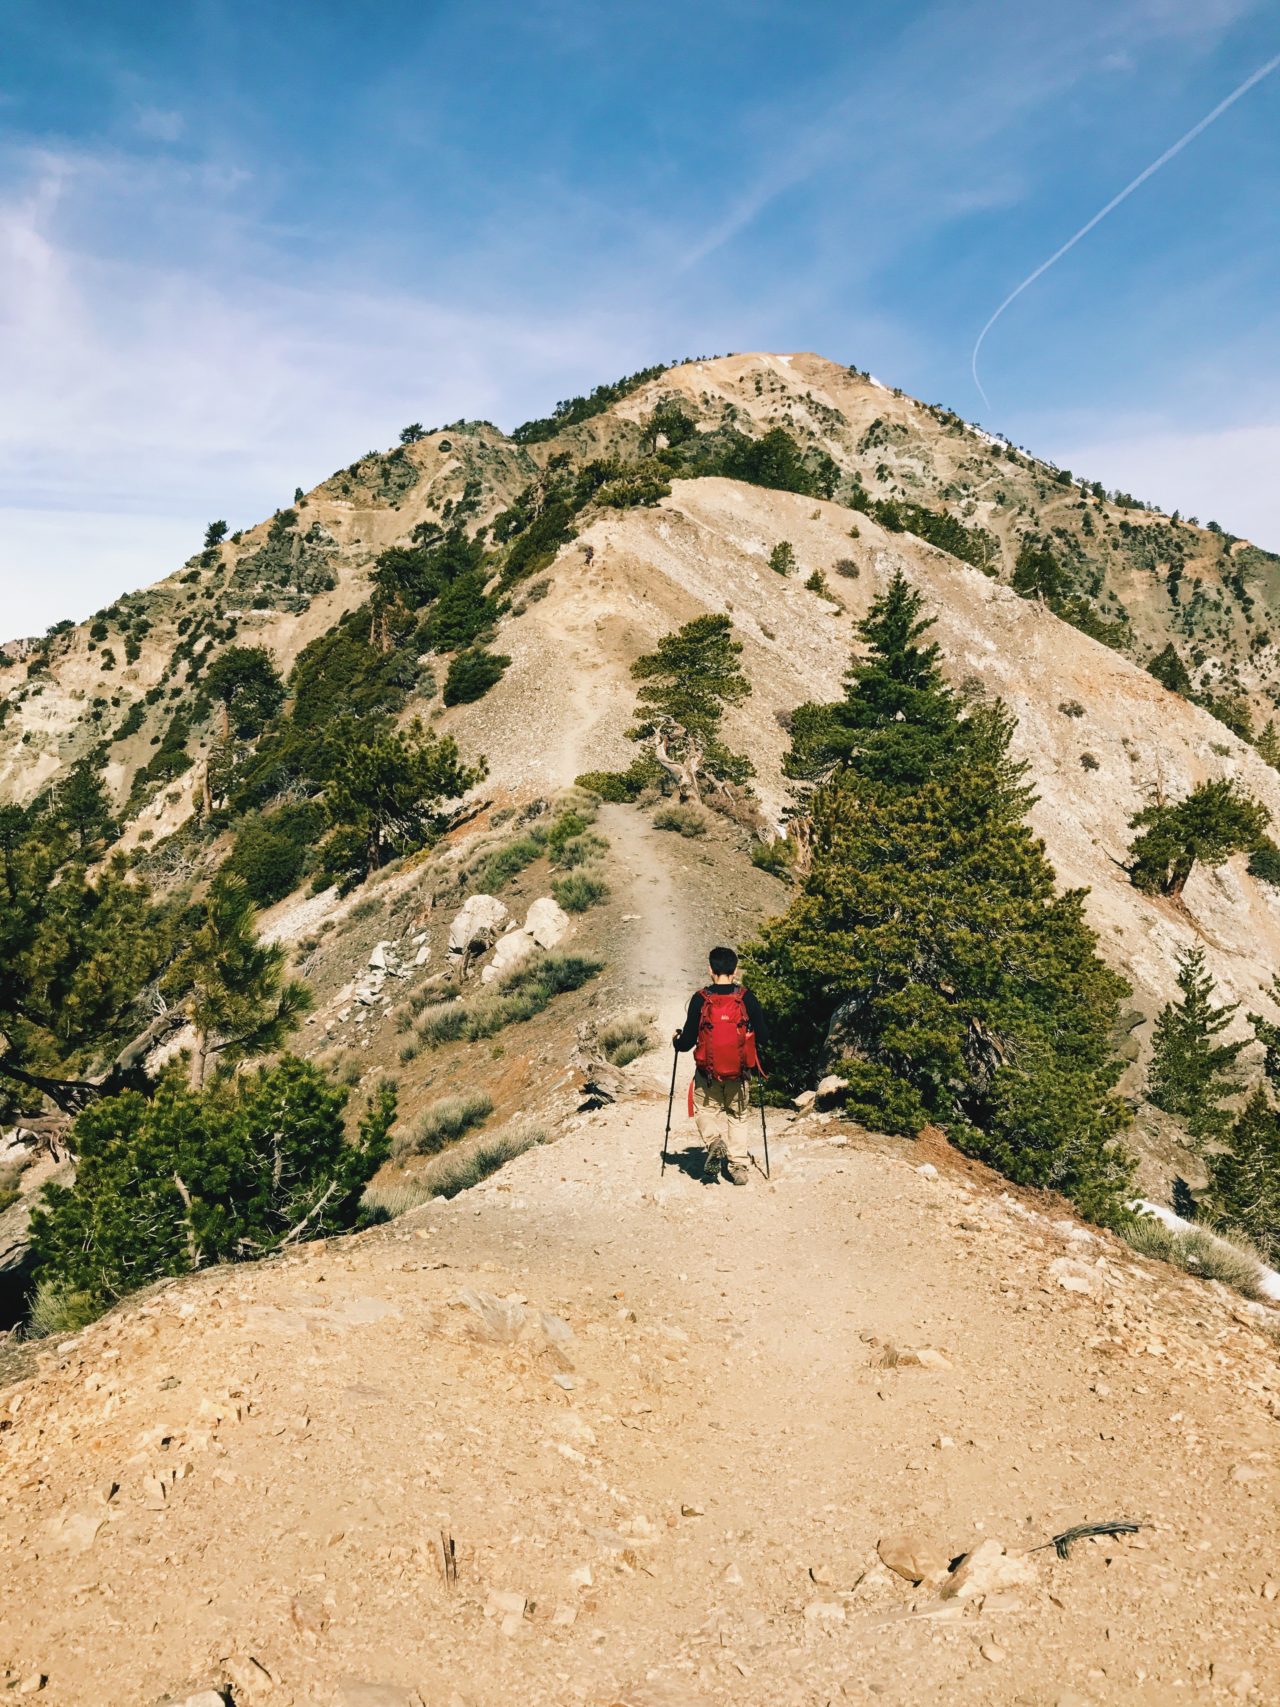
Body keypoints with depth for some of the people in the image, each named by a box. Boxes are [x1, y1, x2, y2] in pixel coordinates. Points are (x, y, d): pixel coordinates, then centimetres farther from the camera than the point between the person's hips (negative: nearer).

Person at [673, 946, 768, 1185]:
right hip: (740, 1074, 1)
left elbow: (688, 1041, -7)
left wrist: (677, 1042, 16)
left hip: (707, 1073, -1)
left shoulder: (700, 999, -10)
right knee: (738, 1116, 18)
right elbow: (761, 1038, 0)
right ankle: (738, 1167, 12)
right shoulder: (747, 998, -6)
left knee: (705, 1111, 18)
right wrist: (755, 1062, 22)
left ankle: (714, 1140, -11)